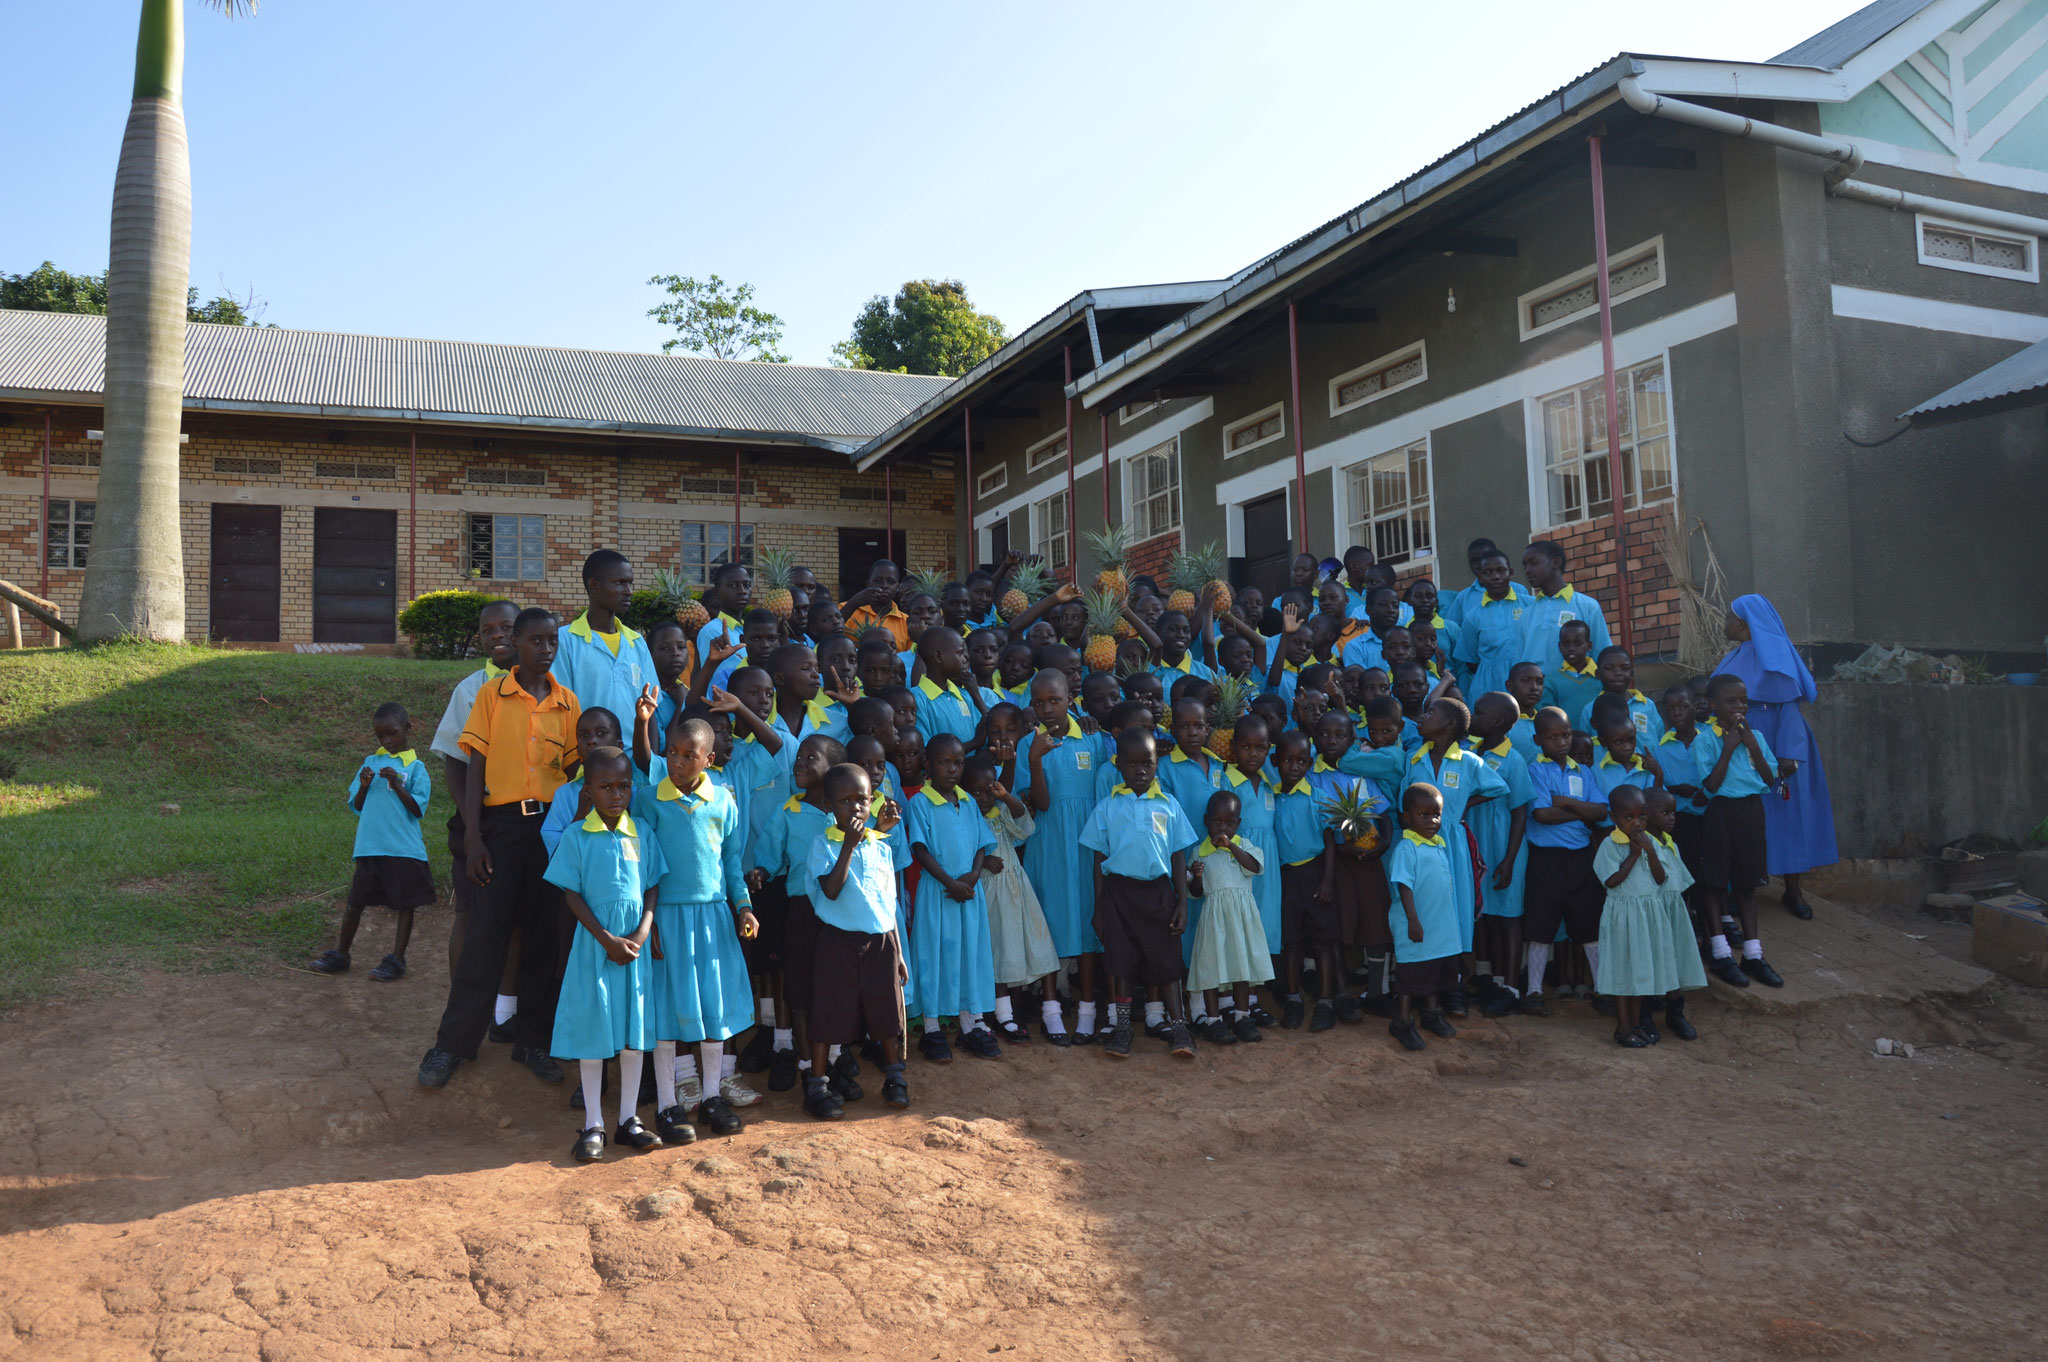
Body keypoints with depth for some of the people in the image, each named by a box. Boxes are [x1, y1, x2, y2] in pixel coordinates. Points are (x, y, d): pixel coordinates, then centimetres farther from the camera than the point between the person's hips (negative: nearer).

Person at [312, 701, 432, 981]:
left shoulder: (415, 767, -2)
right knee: (356, 902, 10)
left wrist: (397, 785, -18)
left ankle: (396, 960, 13)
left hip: (404, 848, -3)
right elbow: (356, 807, 12)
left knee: (405, 904, 3)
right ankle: (339, 955, 23)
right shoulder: (371, 762, 9)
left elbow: (417, 809, -7)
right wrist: (364, 786, -7)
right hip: (369, 846, 4)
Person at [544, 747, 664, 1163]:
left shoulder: (642, 834, 4)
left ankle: (629, 1119, 20)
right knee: (592, 1031, 3)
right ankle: (593, 1125, 14)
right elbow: (573, 895, -5)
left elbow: (652, 889, 6)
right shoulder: (576, 837, -4)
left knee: (635, 1029, 8)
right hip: (594, 942, -3)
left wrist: (642, 932, -9)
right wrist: (607, 939, -12)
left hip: (637, 943, 3)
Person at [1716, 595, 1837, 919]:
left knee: (1784, 813, -1)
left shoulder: (1775, 658, -10)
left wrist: (1788, 753, -21)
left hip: (1775, 744, -7)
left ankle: (1793, 890, 5)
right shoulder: (1736, 658, 13)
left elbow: (1788, 706, -15)